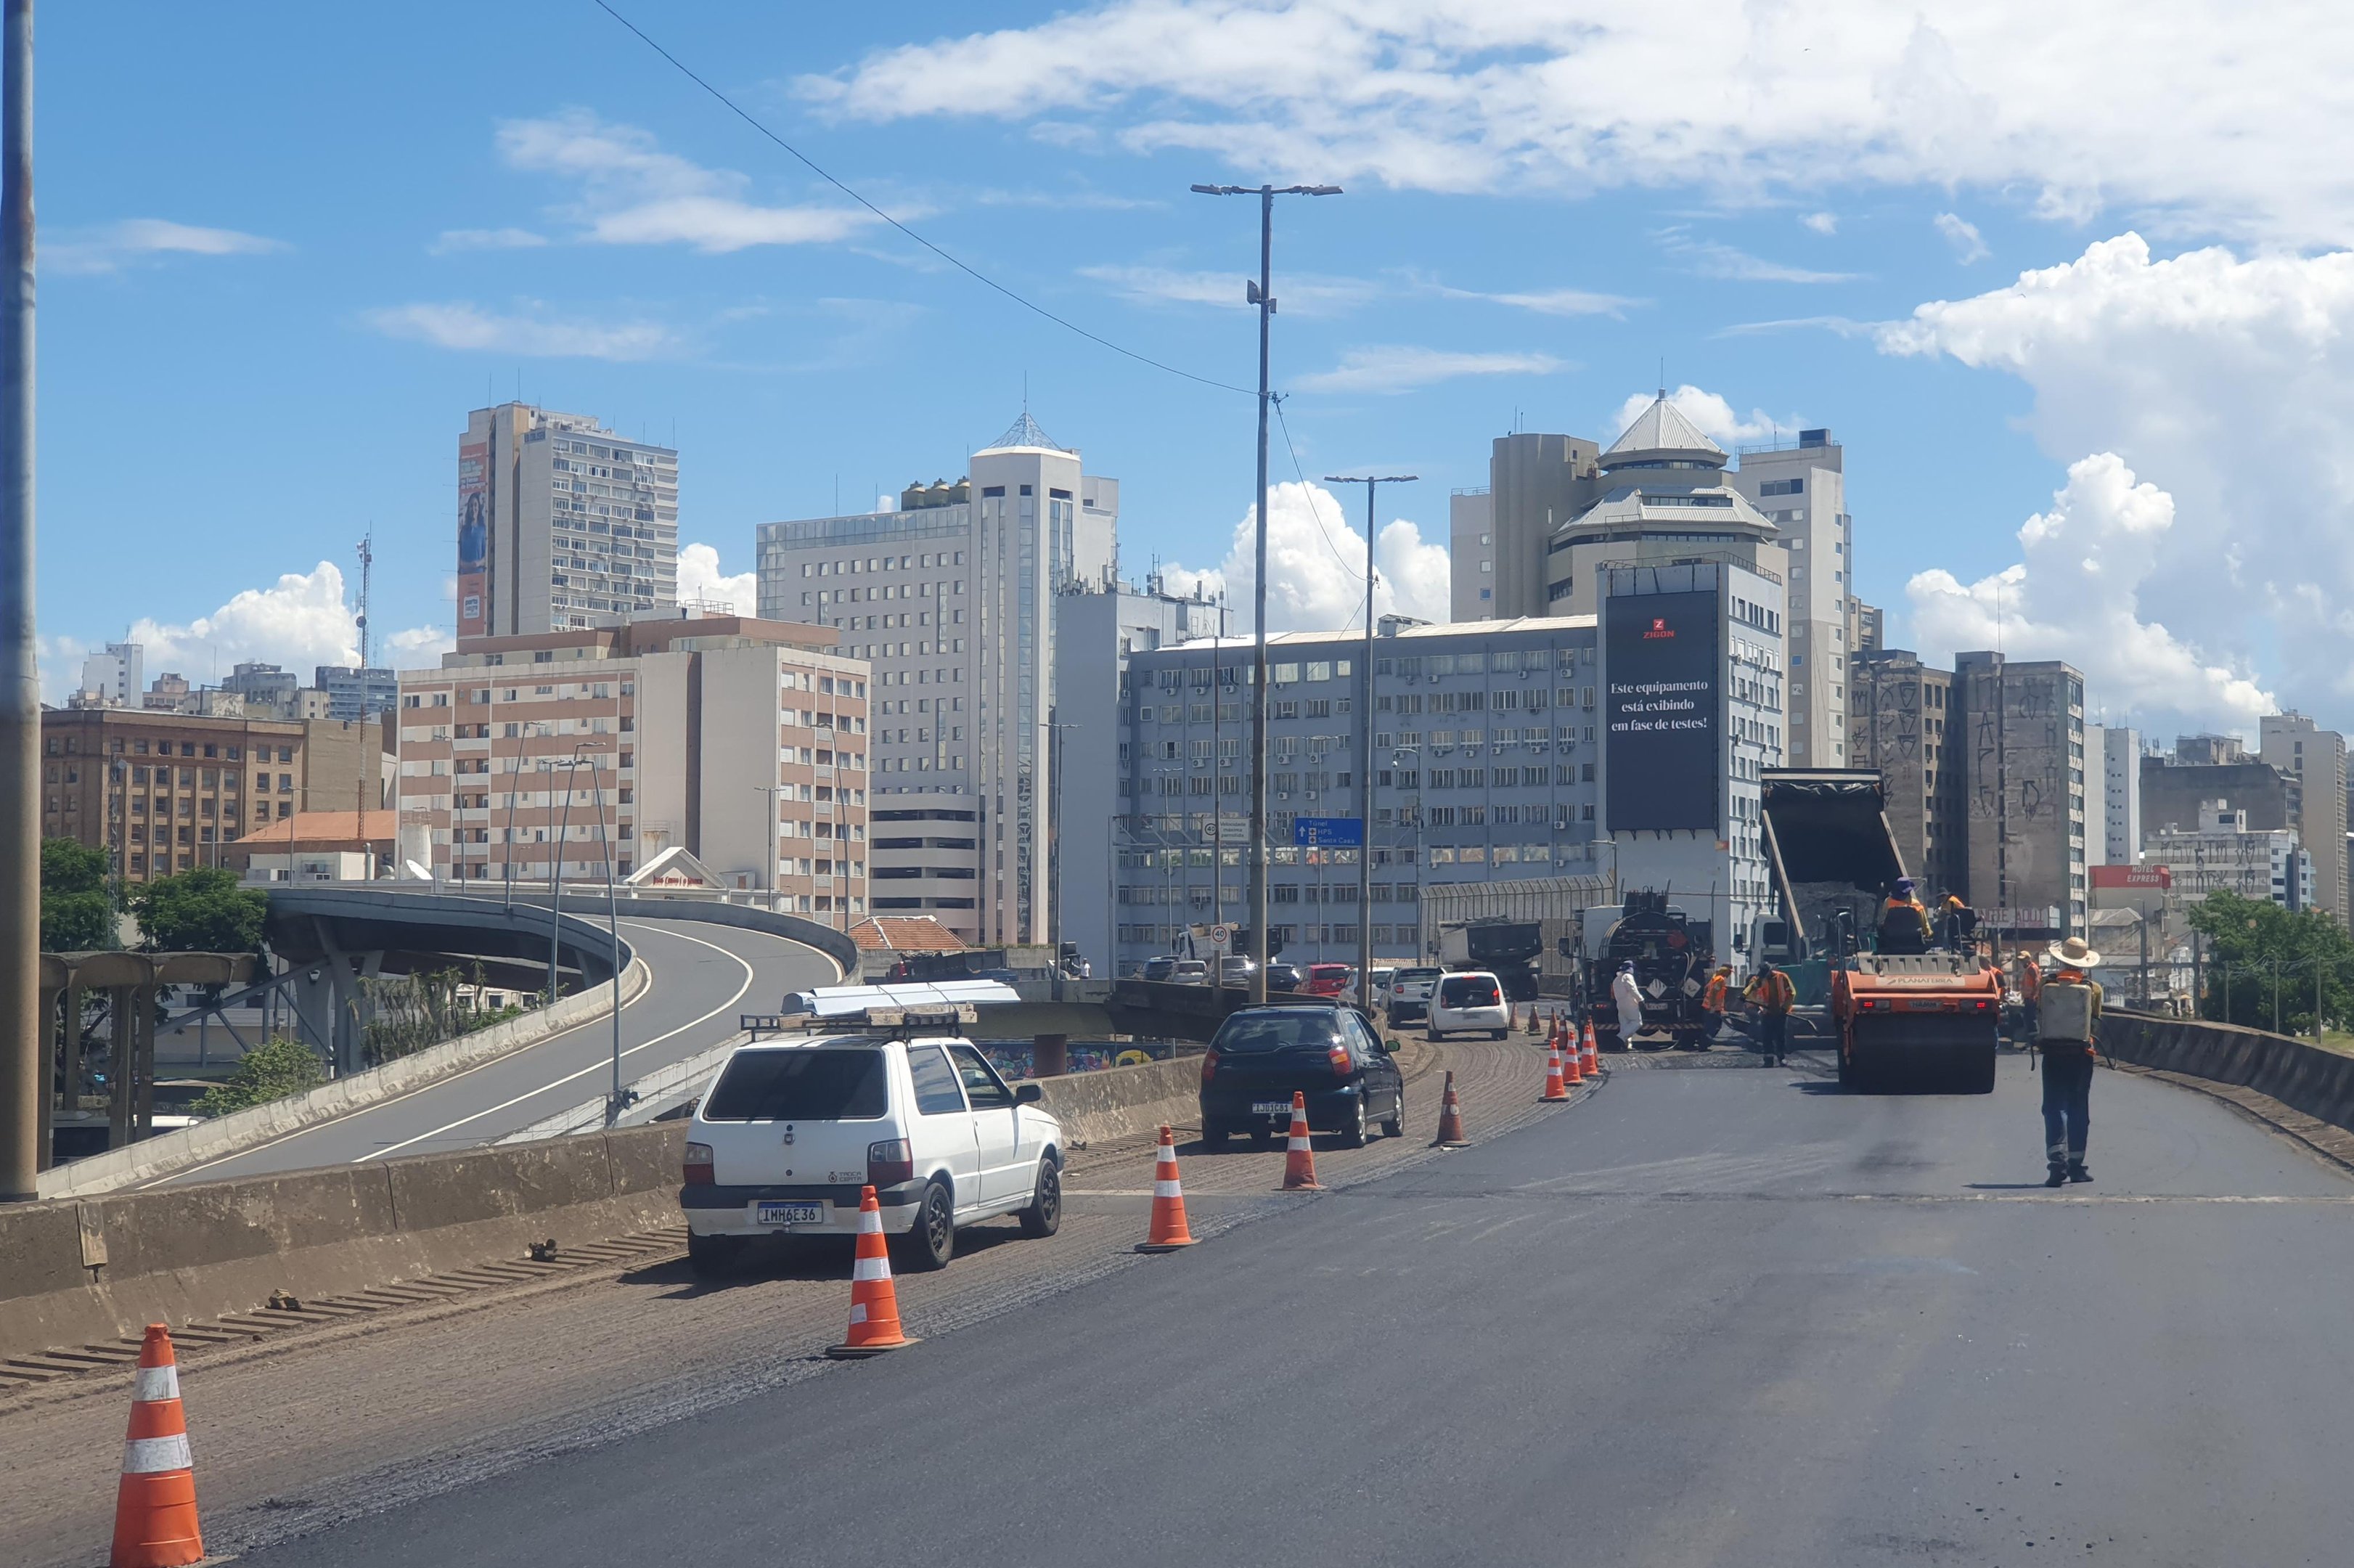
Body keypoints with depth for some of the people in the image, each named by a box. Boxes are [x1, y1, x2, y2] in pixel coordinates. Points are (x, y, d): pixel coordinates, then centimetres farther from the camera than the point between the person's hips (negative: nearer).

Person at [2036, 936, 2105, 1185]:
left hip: (2052, 1053, 0)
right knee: (2078, 1109, 8)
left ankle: (2058, 1161, -13)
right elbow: (2096, 1024, 0)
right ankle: (2076, 1164, 11)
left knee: (2054, 1107, 2)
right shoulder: (2092, 989, -2)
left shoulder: (2046, 985, -1)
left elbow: (2037, 1019, 2)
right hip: (2081, 1054, 0)